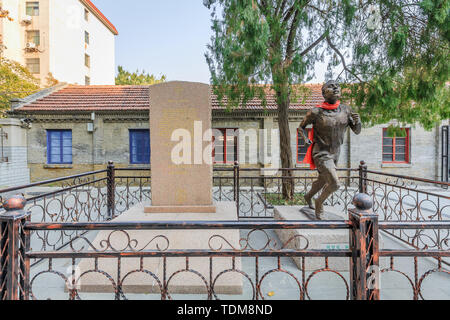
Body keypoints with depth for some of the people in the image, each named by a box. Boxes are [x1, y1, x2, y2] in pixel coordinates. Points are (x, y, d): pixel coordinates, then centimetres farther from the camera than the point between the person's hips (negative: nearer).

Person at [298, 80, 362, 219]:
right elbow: (301, 127, 1)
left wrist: (358, 121, -19)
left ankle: (308, 196, 53)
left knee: (323, 181, 24)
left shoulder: (346, 110, -2)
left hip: (335, 154, 6)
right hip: (321, 154, -6)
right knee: (334, 184, -17)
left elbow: (357, 131, 3)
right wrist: (306, 138, -17)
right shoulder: (316, 112, -15)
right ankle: (319, 203, 12)